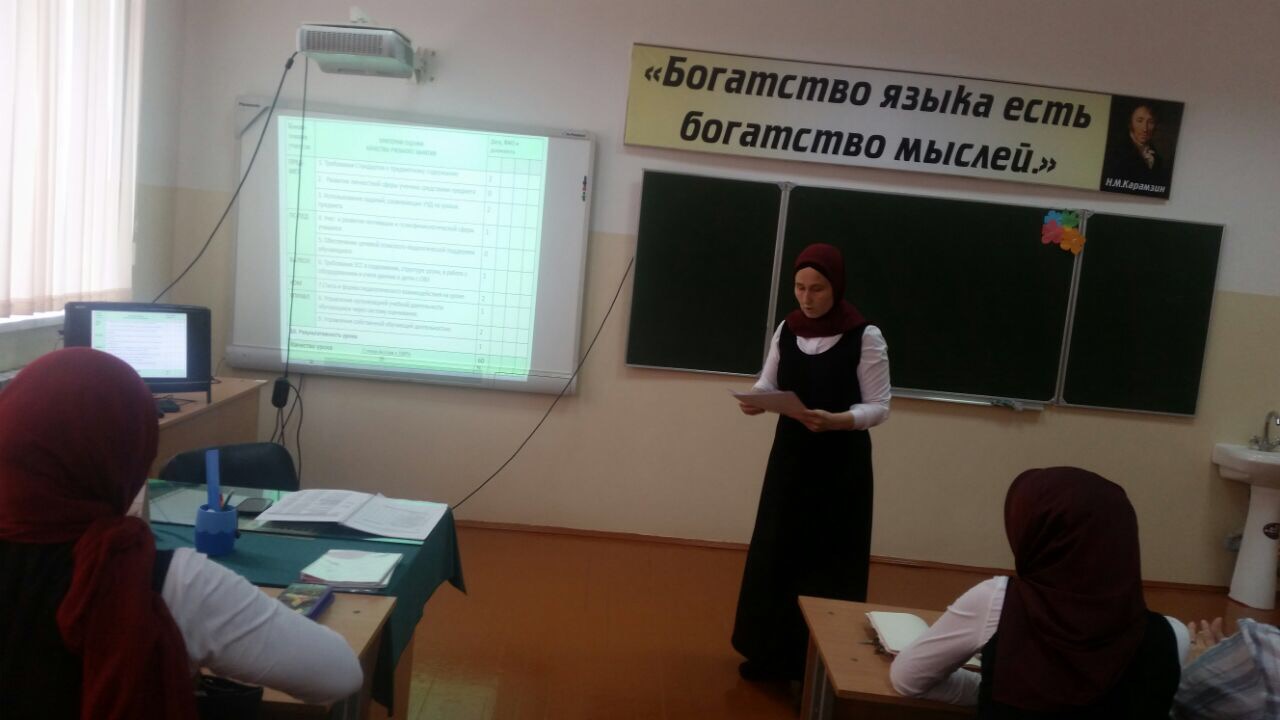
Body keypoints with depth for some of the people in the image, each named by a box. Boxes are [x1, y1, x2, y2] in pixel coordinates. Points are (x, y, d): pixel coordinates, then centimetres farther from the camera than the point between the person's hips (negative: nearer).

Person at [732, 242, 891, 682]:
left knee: (828, 566, 1)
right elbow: (768, 384, 8)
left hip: (841, 464, -4)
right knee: (774, 557, 10)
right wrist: (755, 401, -15)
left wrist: (835, 421, -27)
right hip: (790, 457, 5)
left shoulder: (865, 336, -11)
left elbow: (879, 408, -10)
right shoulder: (787, 329, 3)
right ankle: (773, 655, 26)